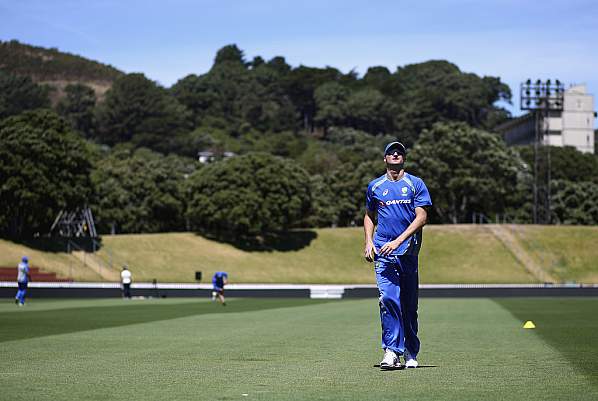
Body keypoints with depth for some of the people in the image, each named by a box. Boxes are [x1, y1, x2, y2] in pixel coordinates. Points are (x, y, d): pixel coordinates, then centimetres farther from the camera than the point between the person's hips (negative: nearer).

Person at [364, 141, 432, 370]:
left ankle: (410, 353, 17)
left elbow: (421, 217, -4)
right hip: (383, 251, 0)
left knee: (409, 305, 5)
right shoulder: (375, 186, 13)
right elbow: (369, 216, 25)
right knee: (388, 299, -14)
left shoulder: (416, 184, 5)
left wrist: (398, 240, -14)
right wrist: (368, 242, 8)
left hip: (408, 250, 0)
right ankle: (391, 351, -17)